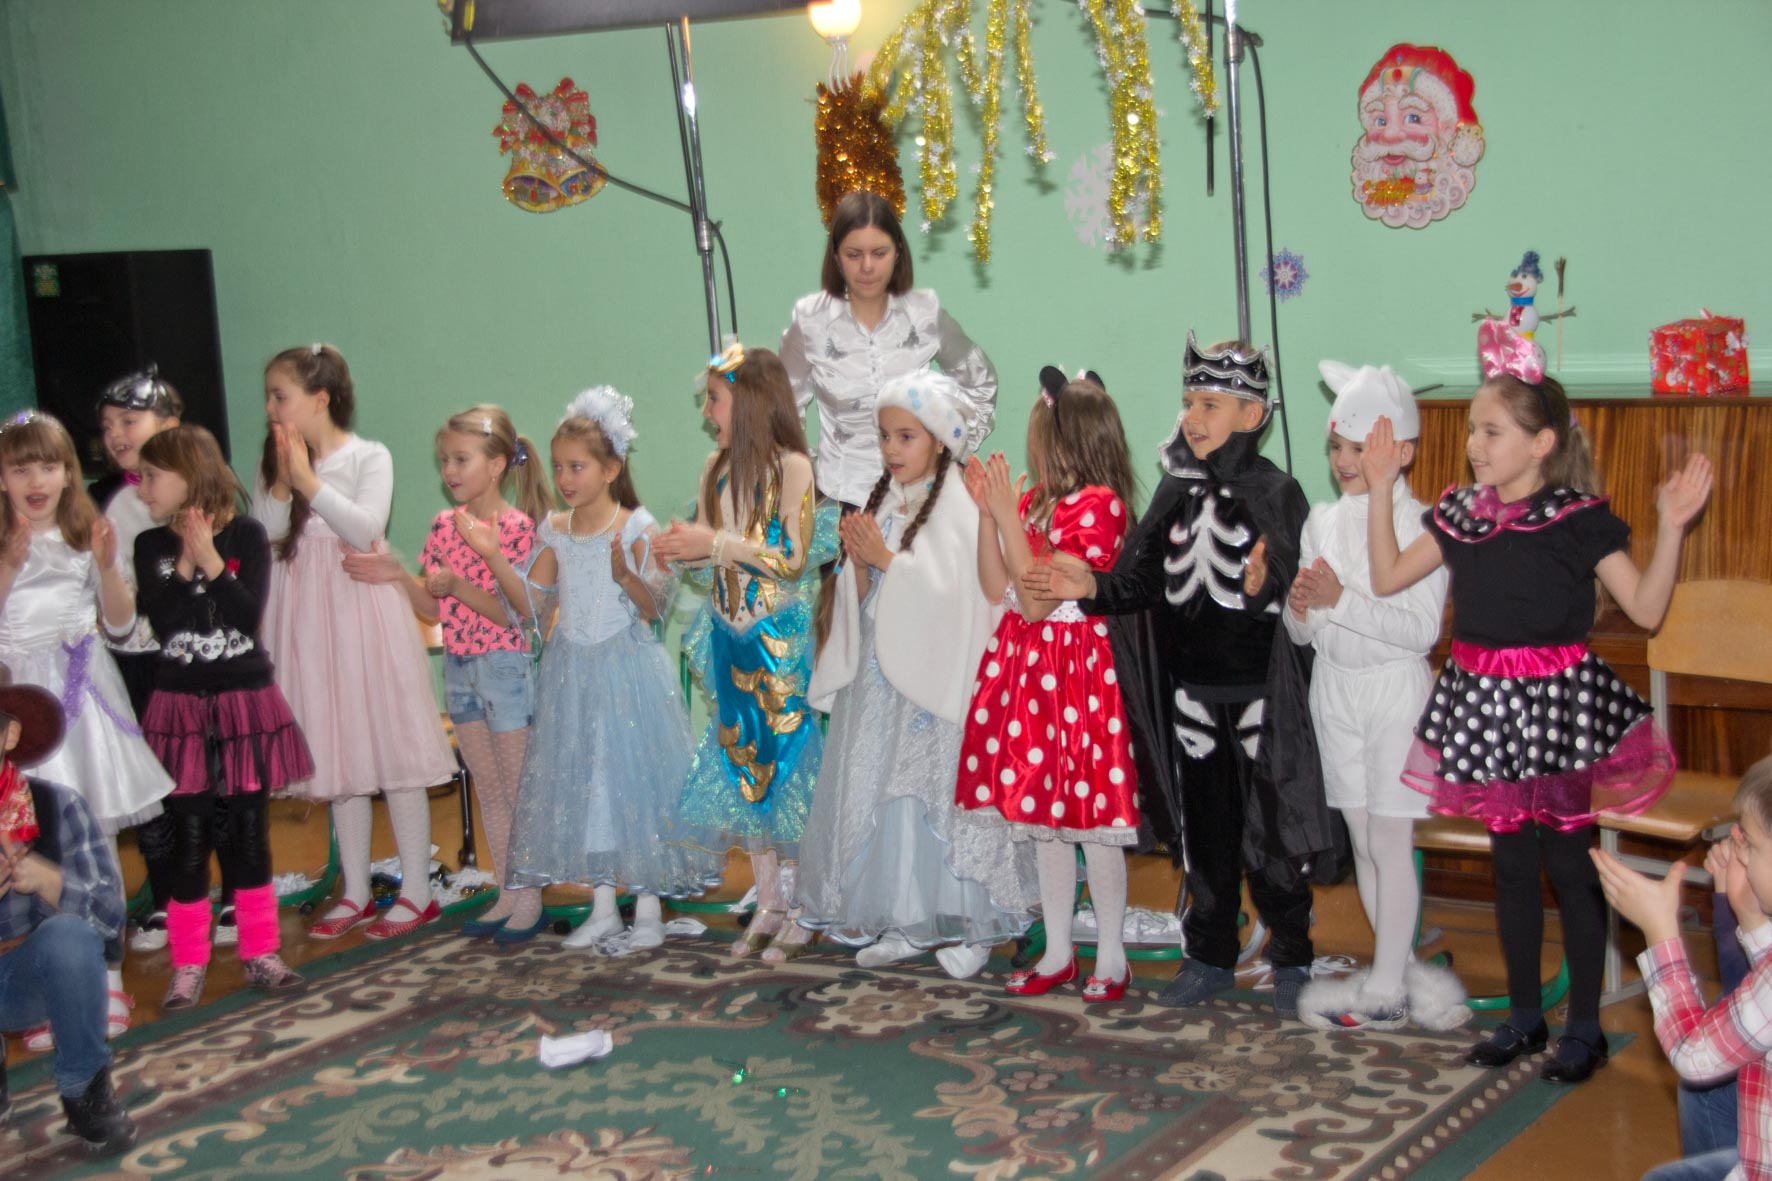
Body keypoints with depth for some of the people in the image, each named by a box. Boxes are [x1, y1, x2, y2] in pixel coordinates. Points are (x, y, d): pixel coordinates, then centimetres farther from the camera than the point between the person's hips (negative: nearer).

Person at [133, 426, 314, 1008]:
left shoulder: (246, 535, -2)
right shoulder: (151, 546, 3)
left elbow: (250, 614, -12)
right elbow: (162, 624, -8)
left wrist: (211, 561, -17)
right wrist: (185, 564, -15)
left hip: (246, 699, -1)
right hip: (180, 705, 1)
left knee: (249, 833, 7)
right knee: (189, 838, 2)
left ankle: (259, 952, 17)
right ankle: (189, 965, 10)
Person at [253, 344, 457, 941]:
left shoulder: (369, 457, -5)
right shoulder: (274, 464, 7)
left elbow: (366, 529, -19)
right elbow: (263, 537, -1)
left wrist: (309, 482, -23)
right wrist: (283, 483, -13)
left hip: (362, 609, -5)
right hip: (308, 619, 5)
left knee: (393, 751, -1)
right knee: (337, 754, 11)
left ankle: (417, 892, 7)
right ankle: (355, 893, 20)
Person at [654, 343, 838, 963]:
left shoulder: (792, 466, -11)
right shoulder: (718, 468, 8)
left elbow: (793, 559, -17)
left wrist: (716, 544, -18)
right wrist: (678, 550, -6)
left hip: (782, 643, -7)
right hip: (733, 640, 7)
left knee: (787, 766, -2)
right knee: (744, 767, 9)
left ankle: (803, 912, 9)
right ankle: (768, 904, 19)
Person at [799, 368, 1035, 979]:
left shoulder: (958, 505, -9)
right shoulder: (882, 501, 13)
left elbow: (955, 591, -19)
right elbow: (863, 602, 13)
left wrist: (887, 558, -16)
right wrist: (858, 562, -7)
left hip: (934, 679, -7)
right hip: (879, 676, 7)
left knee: (939, 795, -4)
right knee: (881, 795, 8)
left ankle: (970, 926, 8)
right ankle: (903, 923, 18)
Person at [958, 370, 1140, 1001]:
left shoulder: (1099, 504, -14)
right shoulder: (1035, 501, 10)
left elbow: (1039, 598, -19)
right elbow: (997, 589, 8)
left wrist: (1007, 516, -19)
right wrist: (987, 511, 2)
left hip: (1078, 672, -8)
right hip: (1027, 666, 8)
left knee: (1091, 818, -1)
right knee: (1042, 815, 12)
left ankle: (1111, 959, 11)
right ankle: (1058, 954, 22)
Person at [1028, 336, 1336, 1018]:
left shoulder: (1276, 493, -9)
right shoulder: (1177, 491, 7)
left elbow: (1299, 594, -16)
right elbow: (1144, 582, 5)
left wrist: (1265, 586, -37)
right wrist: (1095, 588, -14)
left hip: (1259, 692, -5)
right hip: (1191, 692, 5)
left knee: (1269, 832, 4)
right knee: (1203, 829, 14)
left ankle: (1291, 961, 19)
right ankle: (1210, 957, 27)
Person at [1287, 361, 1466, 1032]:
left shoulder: (1420, 527, -11)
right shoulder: (1323, 522, 7)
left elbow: (1423, 629, -20)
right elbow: (1302, 633, 9)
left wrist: (1341, 601, -24)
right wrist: (1301, 608, -13)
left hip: (1394, 687, -6)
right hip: (1334, 687, 6)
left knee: (1390, 841, -1)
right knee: (1362, 841, 11)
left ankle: (1386, 991, 7)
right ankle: (1402, 973, 23)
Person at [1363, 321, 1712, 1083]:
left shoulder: (1580, 518, -10)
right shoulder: (1462, 513, 4)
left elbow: (1646, 609, -10)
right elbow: (1387, 578, 6)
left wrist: (1672, 525, -20)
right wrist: (1380, 490, 4)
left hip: (1558, 706, -4)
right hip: (1486, 706, 5)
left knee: (1570, 865, 4)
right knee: (1511, 863, 13)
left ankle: (1585, 1028, 16)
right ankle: (1524, 1015, 26)